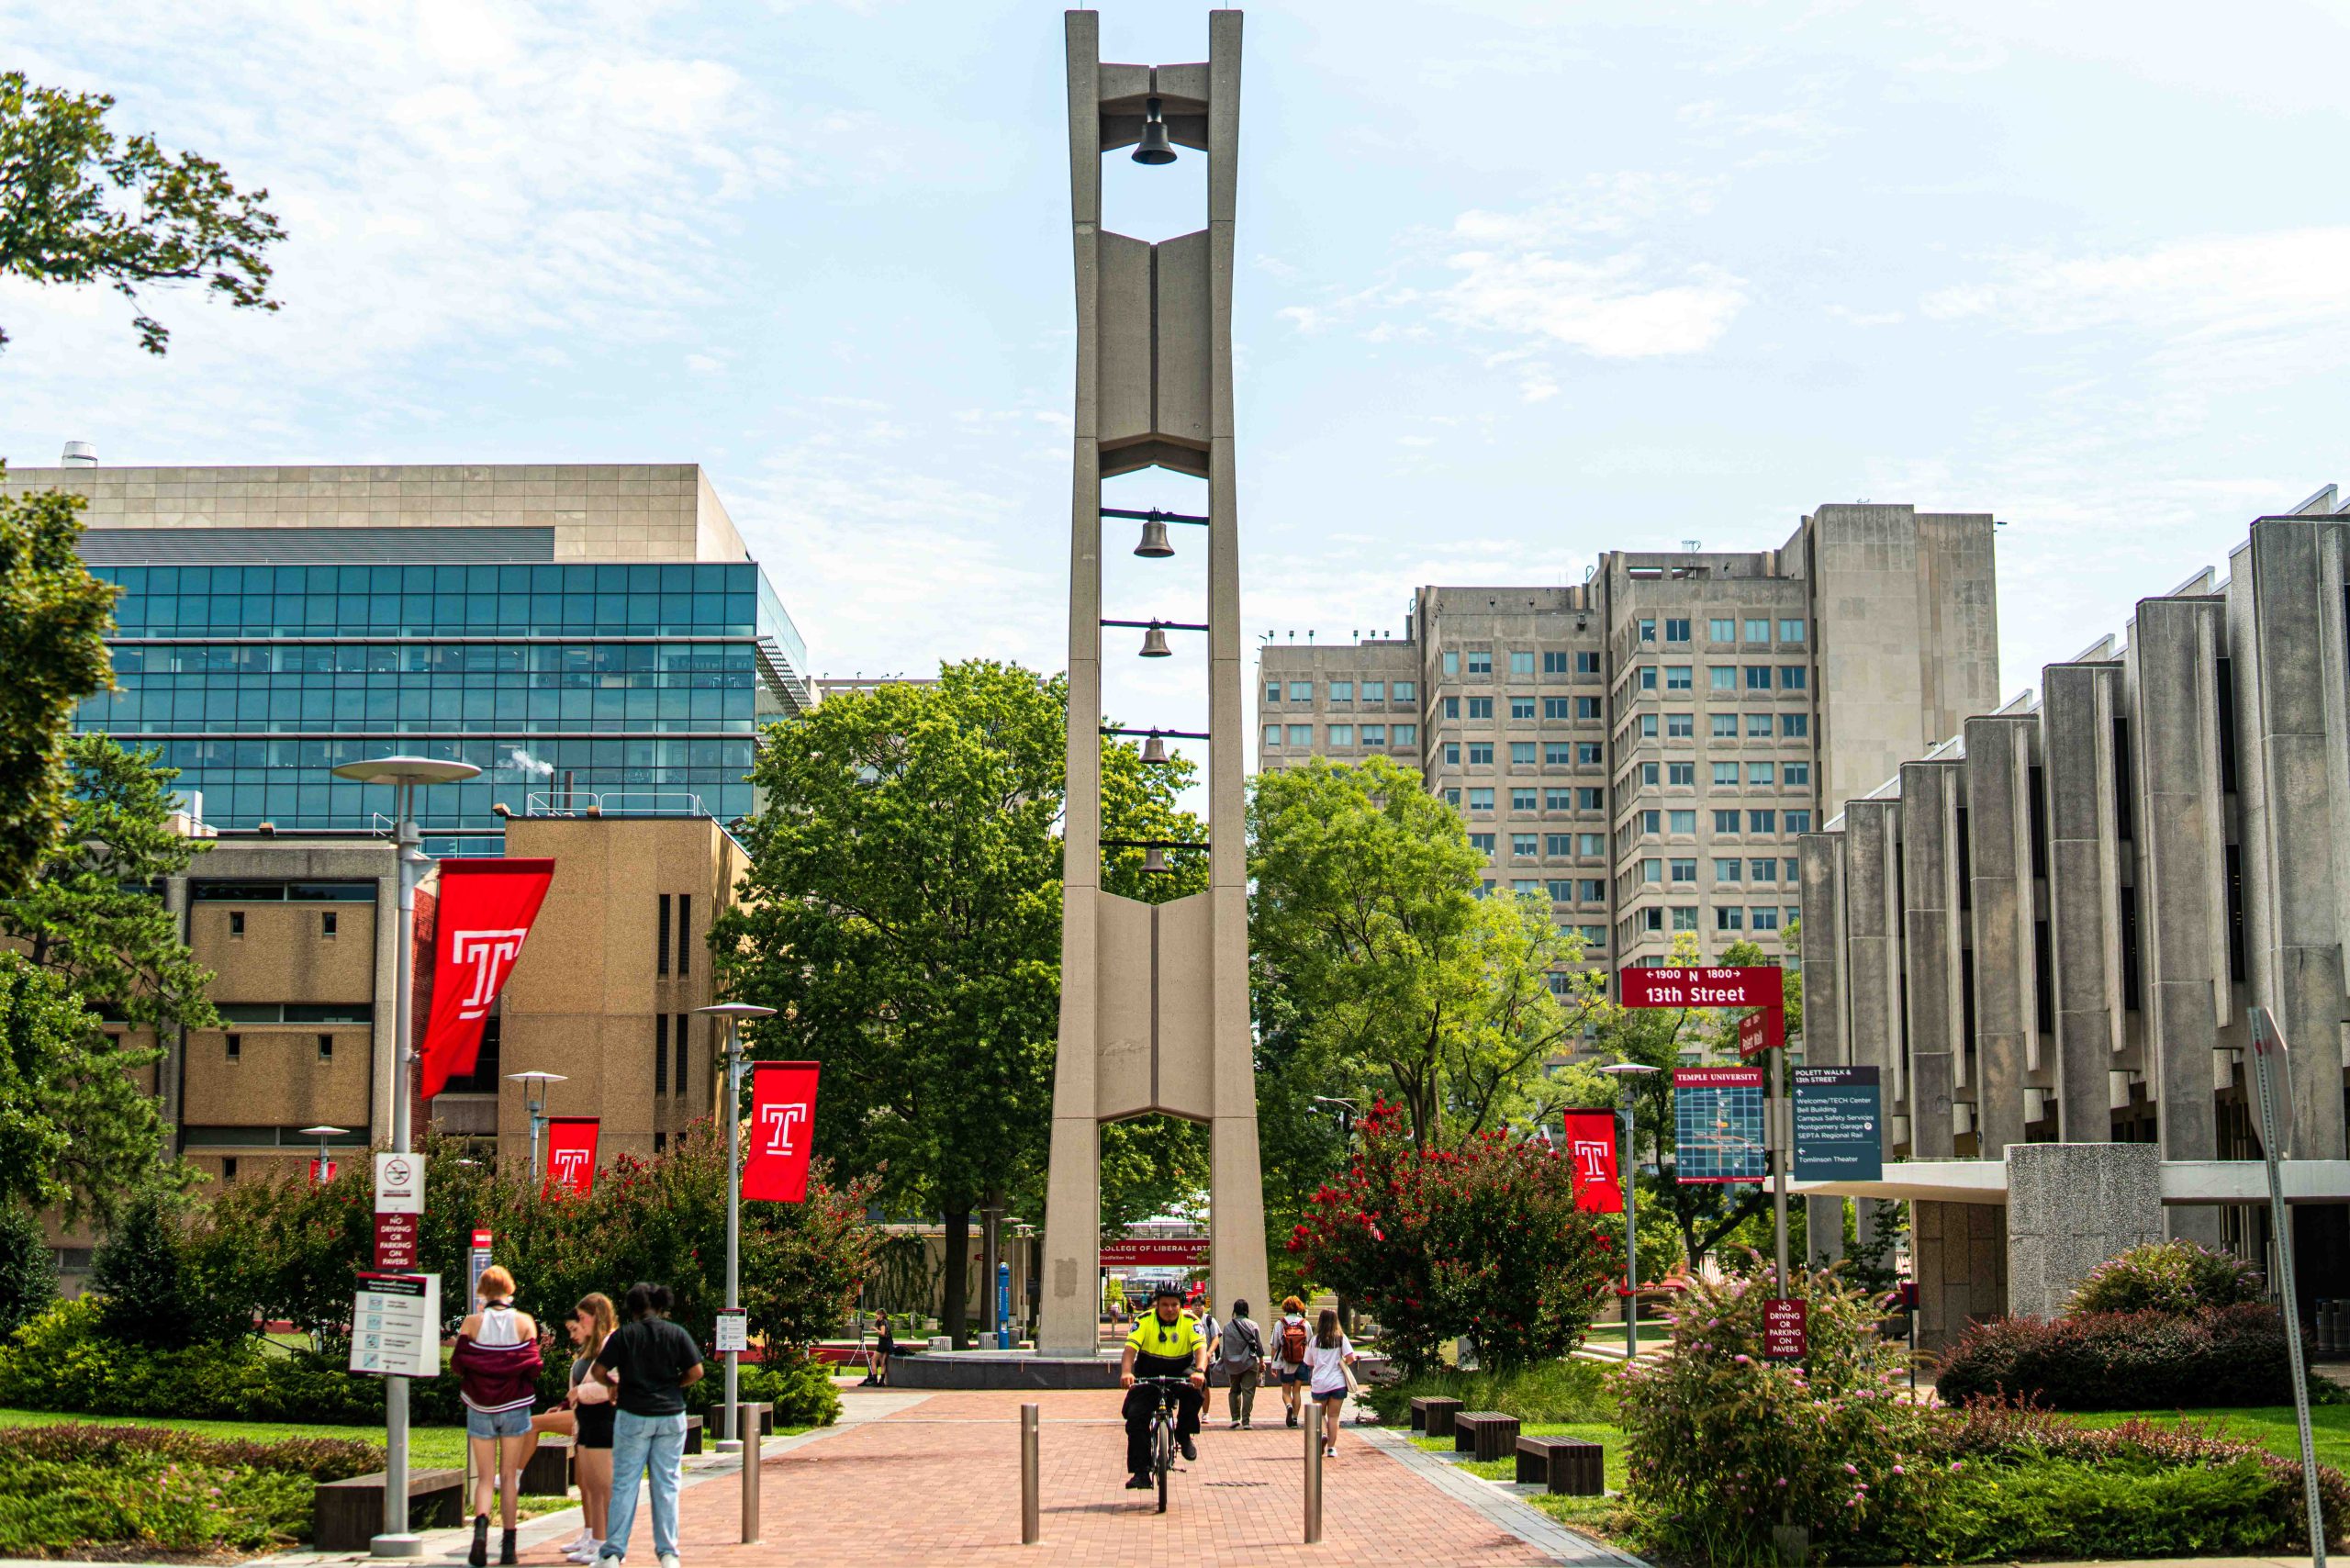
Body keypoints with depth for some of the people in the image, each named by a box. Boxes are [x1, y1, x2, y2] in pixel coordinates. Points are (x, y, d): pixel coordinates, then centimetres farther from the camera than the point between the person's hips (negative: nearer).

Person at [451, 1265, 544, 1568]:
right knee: (508, 1476, 9)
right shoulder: (524, 1322, -4)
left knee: (484, 1476, 8)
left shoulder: (472, 1322, -5)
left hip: (480, 1408, 0)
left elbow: (457, 1365, -4)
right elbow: (534, 1366, -5)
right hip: (515, 1407, 0)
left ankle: (481, 1524, -20)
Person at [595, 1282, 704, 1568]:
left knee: (624, 1484, 4)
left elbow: (599, 1372, -5)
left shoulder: (624, 1335, -3)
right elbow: (696, 1372, -3)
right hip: (671, 1416, 2)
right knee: (666, 1485, 7)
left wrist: (614, 1384, 14)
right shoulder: (677, 1334, 1)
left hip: (633, 1416, -2)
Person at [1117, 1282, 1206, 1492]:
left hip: (1180, 1372, 0)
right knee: (1136, 1417, -17)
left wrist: (1200, 1371, -46)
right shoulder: (1144, 1321, -12)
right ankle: (1141, 1473, -10)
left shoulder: (1190, 1322, -11)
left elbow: (1201, 1347, -24)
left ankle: (1184, 1434, -9)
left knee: (1194, 1389, -33)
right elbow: (1130, 1348, -24)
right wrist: (1126, 1372, -44)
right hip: (1148, 1375, 0)